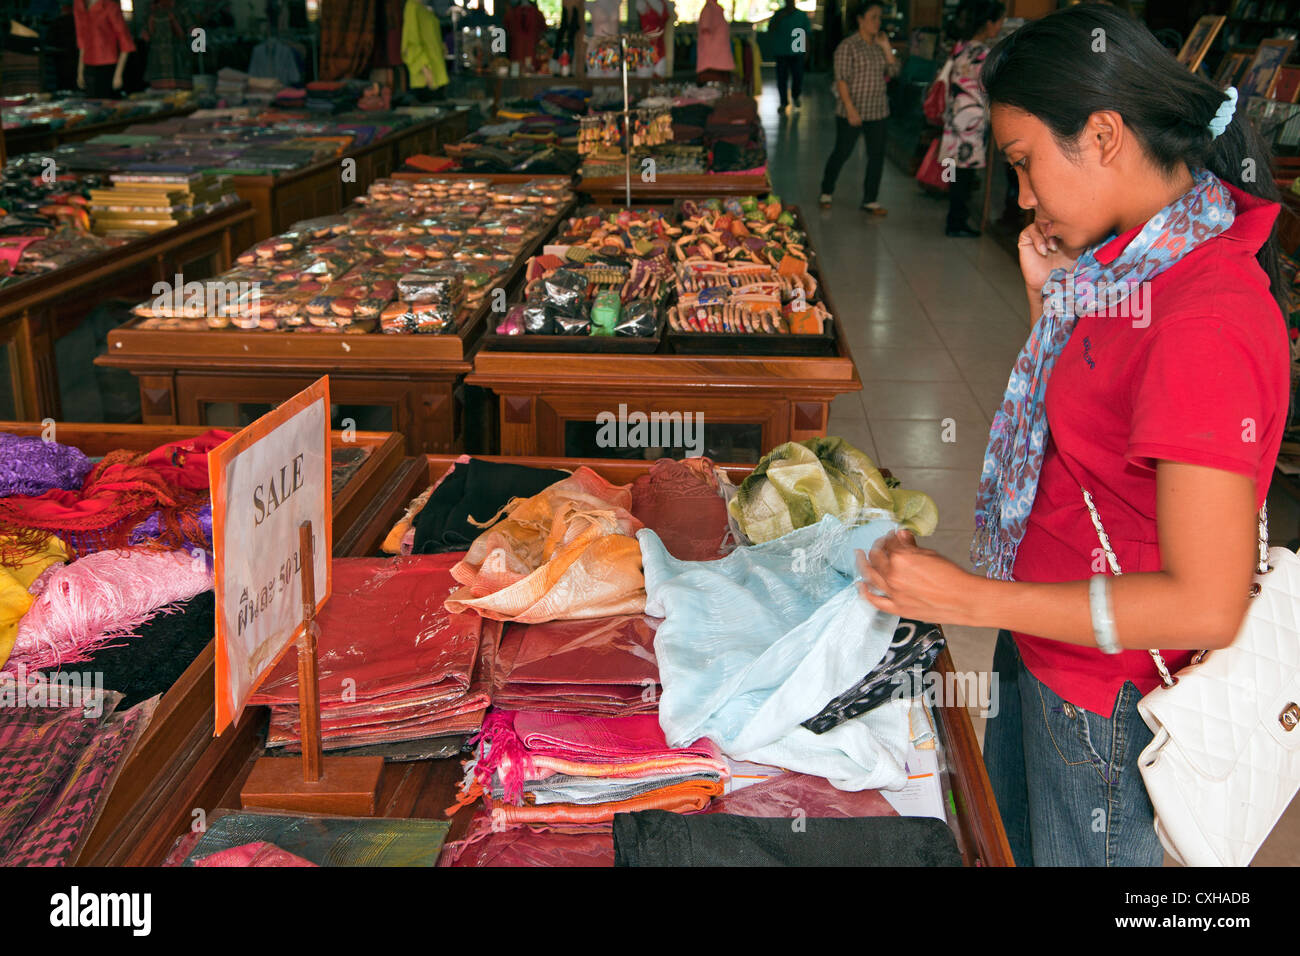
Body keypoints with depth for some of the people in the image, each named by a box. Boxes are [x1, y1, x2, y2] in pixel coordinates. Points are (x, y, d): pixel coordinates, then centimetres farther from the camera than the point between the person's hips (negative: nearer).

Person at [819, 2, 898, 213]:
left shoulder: (879, 45, 10)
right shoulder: (848, 46, -9)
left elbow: (893, 71, 5)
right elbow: (842, 79, -14)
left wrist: (886, 47, -4)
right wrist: (850, 109, -21)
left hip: (877, 111, 6)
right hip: (852, 112, -6)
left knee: (877, 155, 5)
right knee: (842, 153, 3)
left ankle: (870, 200, 14)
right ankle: (826, 192, 22)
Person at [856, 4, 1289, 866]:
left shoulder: (1208, 323, -31)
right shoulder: (1135, 262, -1)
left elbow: (1207, 605, -32)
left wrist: (969, 598, -28)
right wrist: (1049, 300, -5)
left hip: (1106, 704, -8)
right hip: (1044, 648, 9)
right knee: (1004, 835, 28)